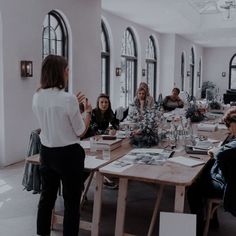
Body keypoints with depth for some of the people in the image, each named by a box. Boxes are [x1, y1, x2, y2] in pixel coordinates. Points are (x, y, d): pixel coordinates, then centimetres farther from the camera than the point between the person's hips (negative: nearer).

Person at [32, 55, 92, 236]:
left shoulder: (37, 97, 0)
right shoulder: (68, 98, -20)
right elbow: (80, 131, -10)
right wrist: (88, 112, 5)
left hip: (46, 153, 7)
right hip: (69, 154, -6)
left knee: (47, 196, 20)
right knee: (71, 202, 8)